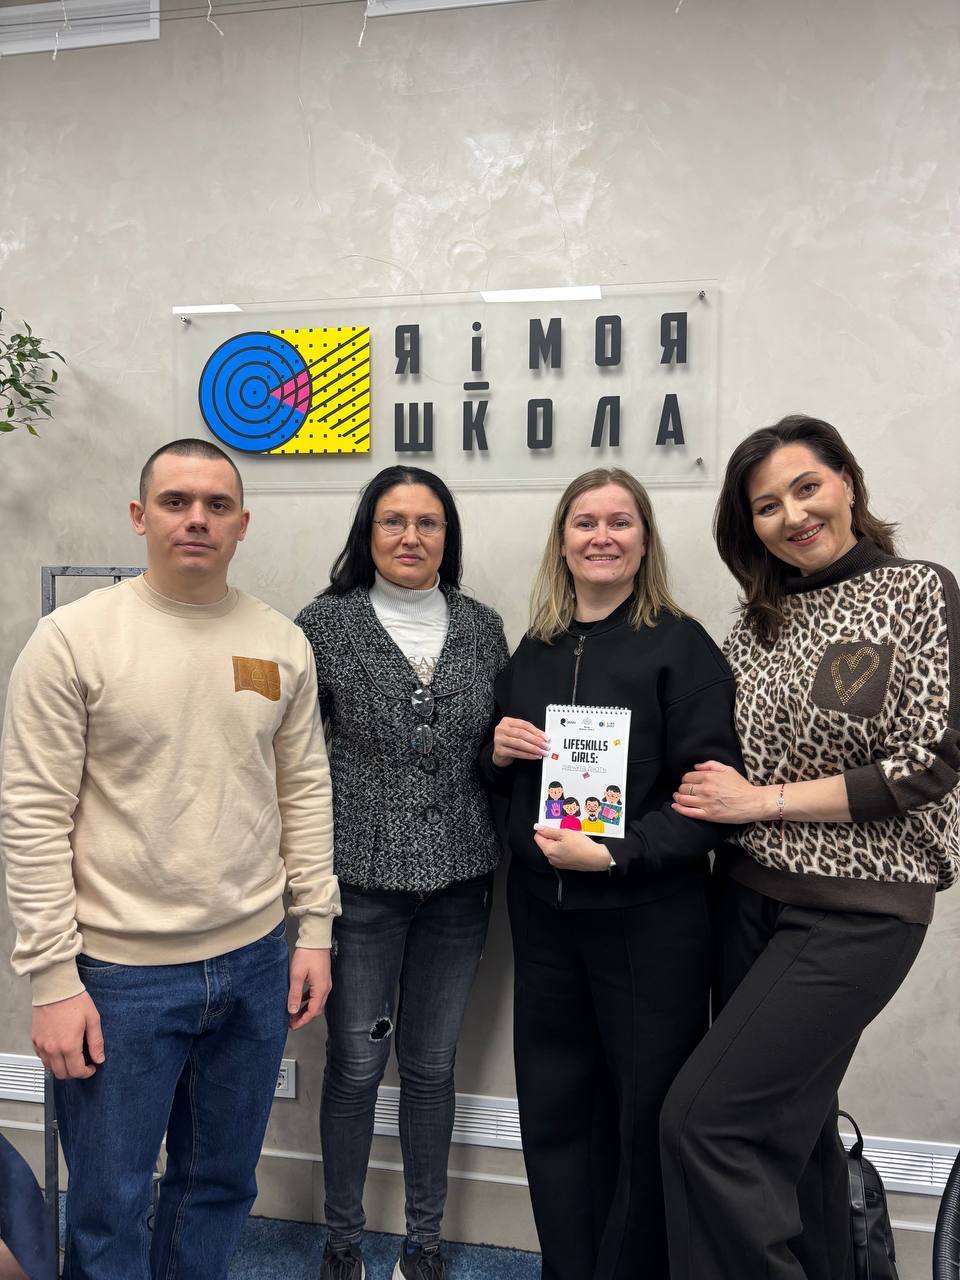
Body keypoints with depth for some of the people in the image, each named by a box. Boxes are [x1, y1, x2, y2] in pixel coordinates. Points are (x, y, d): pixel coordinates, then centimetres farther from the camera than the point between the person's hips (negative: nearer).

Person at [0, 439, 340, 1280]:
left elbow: (306, 791, 7)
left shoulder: (282, 643, 2)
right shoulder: (72, 638, -10)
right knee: (108, 1209, 13)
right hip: (119, 974, -3)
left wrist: (315, 928, 5)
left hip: (254, 962, 4)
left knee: (223, 1187, 21)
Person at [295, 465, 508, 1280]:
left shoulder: (482, 627, 4)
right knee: (356, 1063, 10)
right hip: (362, 876, -2)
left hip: (460, 879, 3)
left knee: (431, 1063, 15)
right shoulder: (327, 622, -5)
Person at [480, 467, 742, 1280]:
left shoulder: (681, 646, -7)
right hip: (543, 913, 5)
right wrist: (496, 752, -3)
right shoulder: (534, 651, 9)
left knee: (648, 1116, 9)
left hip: (650, 917, -5)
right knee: (553, 1112, 15)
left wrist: (614, 853, -22)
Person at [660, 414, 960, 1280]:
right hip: (753, 896, 6)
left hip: (856, 908, -5)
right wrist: (713, 799, -6)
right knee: (787, 1120, 16)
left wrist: (765, 800, -14)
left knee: (706, 1119, -9)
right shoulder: (762, 618, 8)